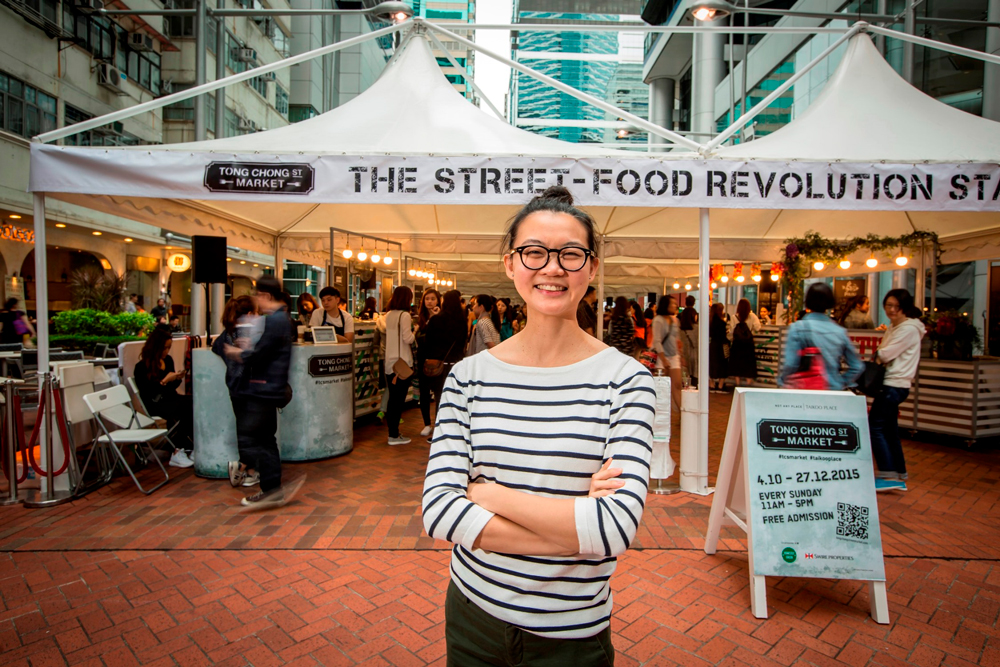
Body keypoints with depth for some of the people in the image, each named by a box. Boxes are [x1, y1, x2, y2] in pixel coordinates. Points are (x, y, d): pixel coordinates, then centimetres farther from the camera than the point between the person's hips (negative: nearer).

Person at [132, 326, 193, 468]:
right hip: (154, 405, -6)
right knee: (187, 407, -32)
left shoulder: (168, 360, 10)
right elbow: (146, 393, -14)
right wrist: (164, 381, -22)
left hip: (169, 399, 6)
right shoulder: (142, 367, -7)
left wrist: (178, 378, -3)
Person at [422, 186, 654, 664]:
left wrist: (492, 495, -18)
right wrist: (573, 528, -21)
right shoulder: (469, 375, -9)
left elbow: (616, 528, -23)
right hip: (473, 612, 2)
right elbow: (438, 511, -15)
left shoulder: (625, 379, -15)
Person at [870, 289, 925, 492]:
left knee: (874, 426, -9)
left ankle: (888, 475, -4)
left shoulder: (909, 329, -13)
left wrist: (876, 356, 3)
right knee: (889, 430, 13)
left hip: (894, 386, -10)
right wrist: (879, 357, -6)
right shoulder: (893, 327, 16)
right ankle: (899, 476, 21)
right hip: (891, 384, 10)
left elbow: (885, 354, -17)